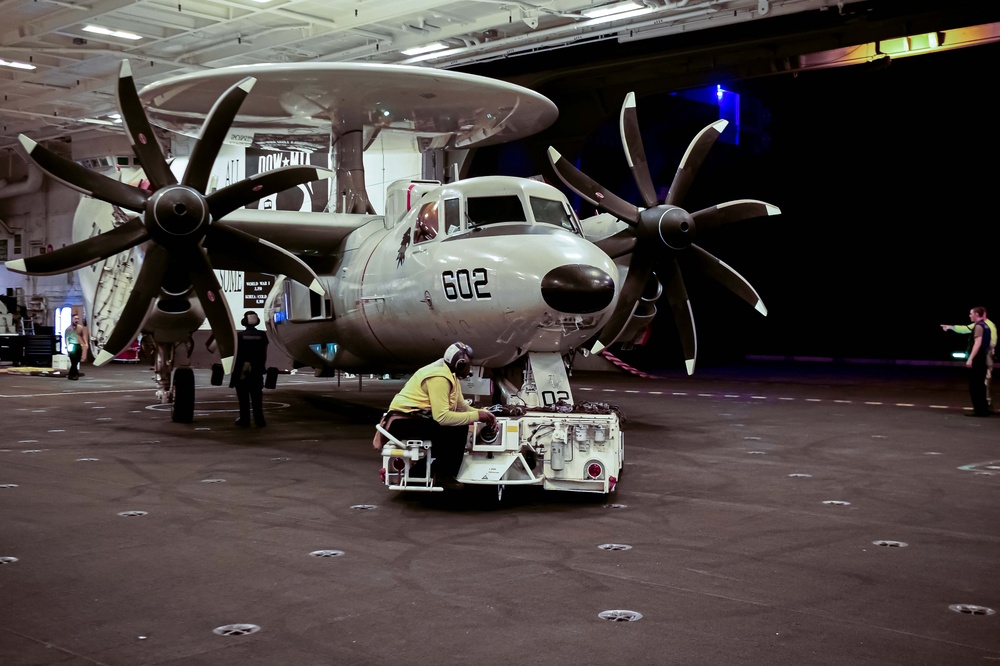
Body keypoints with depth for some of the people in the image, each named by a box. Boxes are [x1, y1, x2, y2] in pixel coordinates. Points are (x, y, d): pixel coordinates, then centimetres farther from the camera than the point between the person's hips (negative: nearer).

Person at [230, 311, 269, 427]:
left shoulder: (239, 336, -11)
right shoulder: (262, 335, -4)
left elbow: (236, 355, -9)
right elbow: (264, 355, -2)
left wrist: (234, 372, -2)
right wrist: (263, 368, 9)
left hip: (242, 371, -2)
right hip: (257, 371, 2)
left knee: (243, 398, 5)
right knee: (257, 397, 8)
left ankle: (245, 420, 7)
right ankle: (259, 420, 7)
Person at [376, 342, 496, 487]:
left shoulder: (450, 375, 11)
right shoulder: (439, 377, -21)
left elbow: (461, 406, 12)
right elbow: (442, 417, -29)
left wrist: (482, 414, -5)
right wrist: (477, 416, -22)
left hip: (416, 418, 10)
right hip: (403, 421, -10)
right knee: (457, 429, -21)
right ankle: (444, 476, -9)